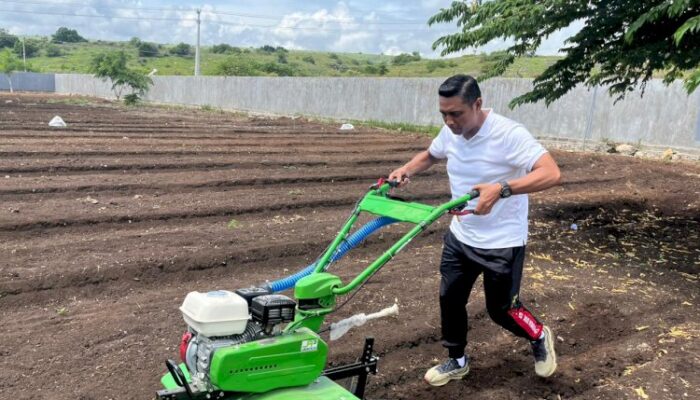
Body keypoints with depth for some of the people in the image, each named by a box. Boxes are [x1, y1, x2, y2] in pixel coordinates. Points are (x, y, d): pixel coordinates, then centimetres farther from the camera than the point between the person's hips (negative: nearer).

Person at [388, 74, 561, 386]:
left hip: (502, 244, -6)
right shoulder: (450, 133, -4)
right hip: (460, 237, 7)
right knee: (450, 299, 13)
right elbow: (429, 156, 18)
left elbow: (551, 174, -33)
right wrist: (406, 170, -2)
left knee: (501, 309, 7)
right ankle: (457, 361, 35)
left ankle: (540, 338, 39)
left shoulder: (509, 134, -25)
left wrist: (501, 189, -46)